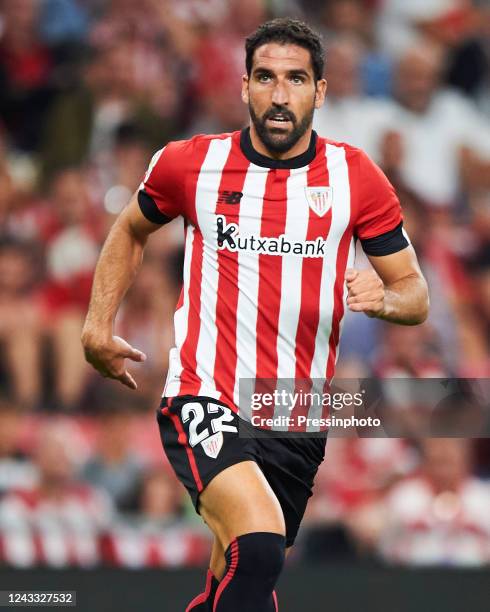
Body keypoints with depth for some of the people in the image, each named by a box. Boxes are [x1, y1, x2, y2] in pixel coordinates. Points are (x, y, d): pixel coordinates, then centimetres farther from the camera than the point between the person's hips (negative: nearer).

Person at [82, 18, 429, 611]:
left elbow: (415, 294, 5)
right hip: (204, 401, -3)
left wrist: (383, 297, -18)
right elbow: (130, 231, 21)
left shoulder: (356, 177, 2)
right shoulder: (188, 163, 0)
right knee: (258, 542, -30)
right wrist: (97, 326, 13)